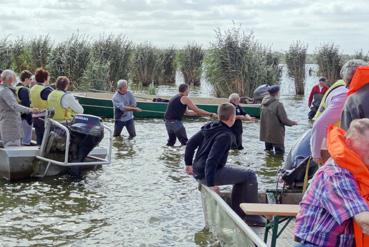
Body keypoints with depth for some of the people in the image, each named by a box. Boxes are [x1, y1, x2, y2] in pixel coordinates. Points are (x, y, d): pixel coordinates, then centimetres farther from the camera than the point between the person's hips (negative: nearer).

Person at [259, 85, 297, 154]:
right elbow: (284, 120, -18)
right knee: (280, 152, 2)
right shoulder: (278, 104, -20)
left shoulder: (264, 104, 1)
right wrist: (293, 123, 2)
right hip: (276, 135, -8)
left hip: (266, 133, 8)